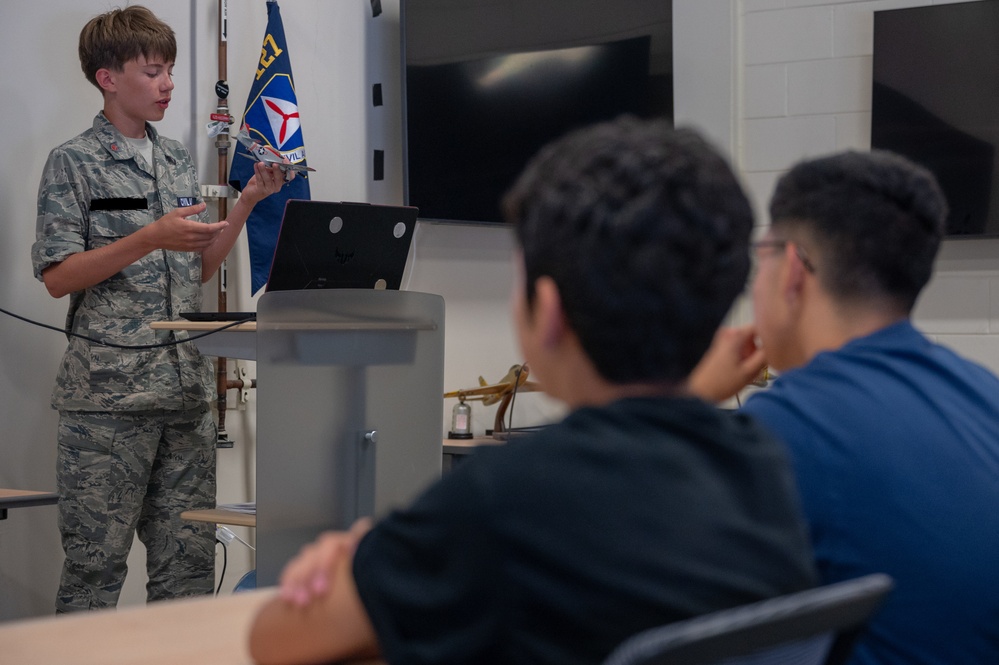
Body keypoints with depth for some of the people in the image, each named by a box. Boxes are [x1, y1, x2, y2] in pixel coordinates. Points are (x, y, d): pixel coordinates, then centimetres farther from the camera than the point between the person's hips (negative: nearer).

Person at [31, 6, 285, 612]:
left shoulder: (178, 160, 16)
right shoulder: (74, 164, -2)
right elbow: (58, 277, -10)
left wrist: (248, 202, 7)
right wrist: (151, 237, -17)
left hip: (188, 386, 6)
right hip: (108, 391, -6)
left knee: (189, 561, 7)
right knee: (95, 561, -2)